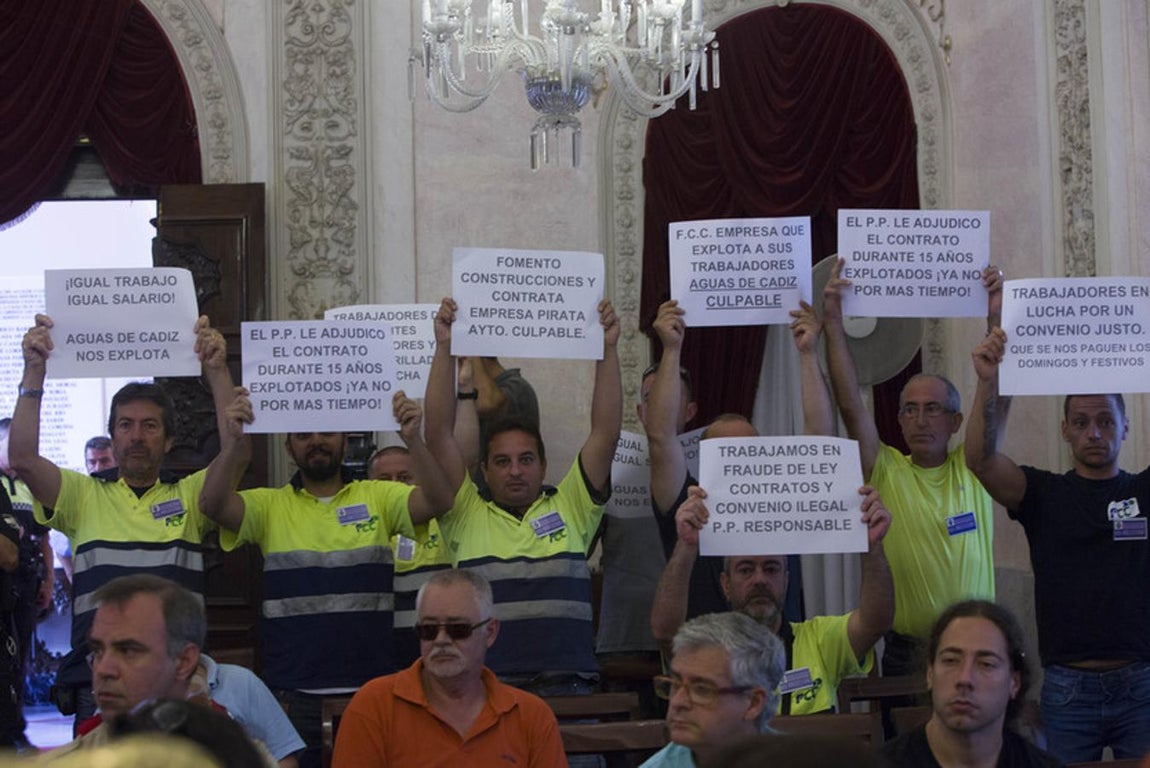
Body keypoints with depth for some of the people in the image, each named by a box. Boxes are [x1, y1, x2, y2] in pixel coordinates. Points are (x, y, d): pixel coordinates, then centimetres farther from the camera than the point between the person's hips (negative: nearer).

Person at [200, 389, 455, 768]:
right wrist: (232, 445, -28)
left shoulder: (379, 497, 5)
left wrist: (413, 440, -26)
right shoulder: (270, 505, 5)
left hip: (371, 689, 0)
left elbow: (438, 501, -10)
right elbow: (213, 504, -11)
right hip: (293, 691, 0)